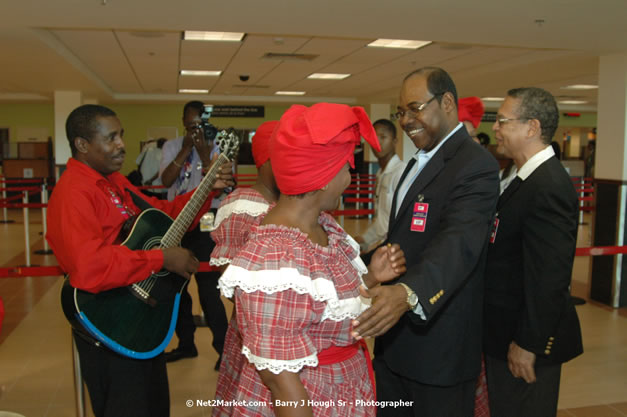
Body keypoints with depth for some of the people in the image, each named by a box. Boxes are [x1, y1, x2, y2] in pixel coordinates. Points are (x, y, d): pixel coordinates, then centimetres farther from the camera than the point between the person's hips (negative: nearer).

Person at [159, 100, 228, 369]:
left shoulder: (216, 148, -5)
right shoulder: (172, 146, 6)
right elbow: (166, 180, -10)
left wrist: (204, 155, -22)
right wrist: (186, 149, -15)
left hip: (206, 222, -5)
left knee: (208, 287, -7)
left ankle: (223, 346, 8)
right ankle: (186, 343, 30)